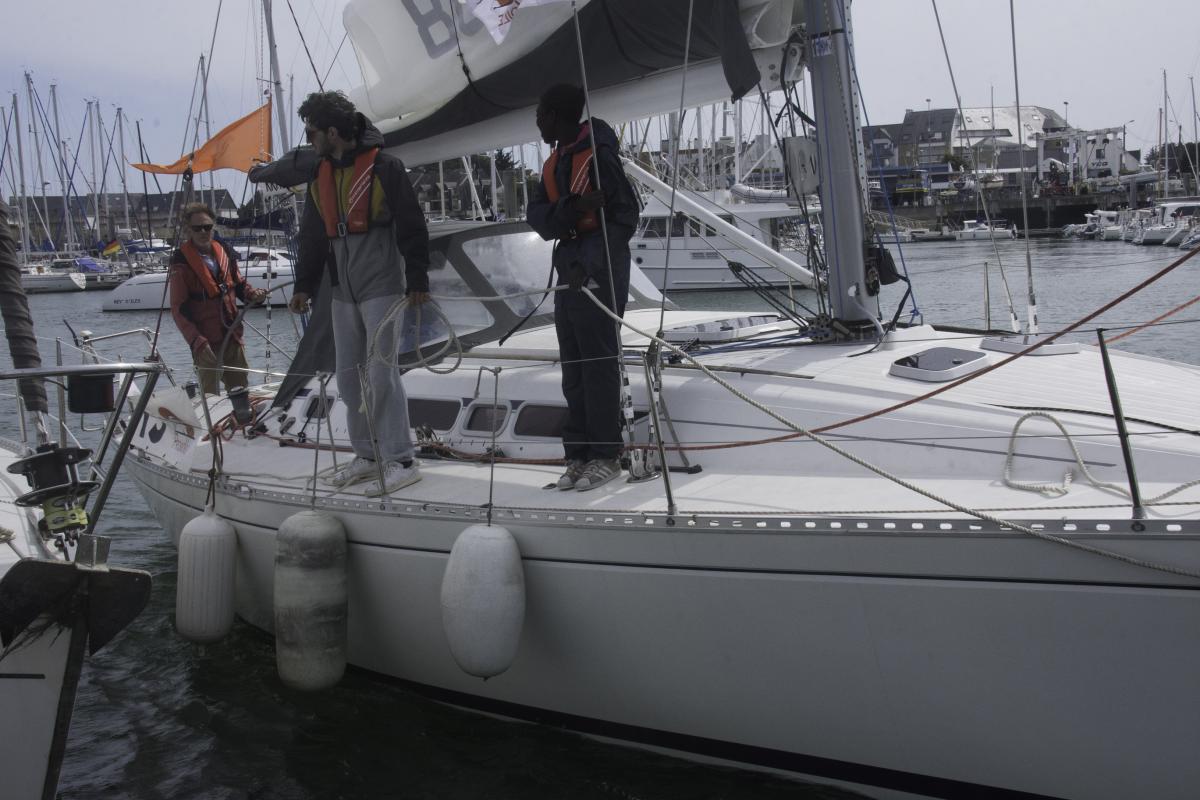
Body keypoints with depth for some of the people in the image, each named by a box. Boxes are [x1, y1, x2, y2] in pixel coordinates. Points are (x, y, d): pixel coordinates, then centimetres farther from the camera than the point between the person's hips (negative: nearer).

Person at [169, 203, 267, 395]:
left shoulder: (225, 252, 8)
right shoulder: (182, 262, -8)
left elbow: (239, 285, 21)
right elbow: (179, 309, -11)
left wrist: (254, 295, -3)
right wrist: (197, 342, -21)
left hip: (232, 336, 6)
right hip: (206, 342, -5)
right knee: (210, 397, -1)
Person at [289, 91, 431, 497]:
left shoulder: (383, 167, -8)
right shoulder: (320, 175, 14)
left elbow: (412, 227, -9)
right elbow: (312, 234, 19)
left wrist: (417, 279, -11)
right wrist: (304, 285, 15)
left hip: (382, 288, -7)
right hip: (343, 292, 8)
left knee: (381, 373, -10)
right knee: (349, 376, 9)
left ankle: (401, 461, -4)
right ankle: (367, 455, 19)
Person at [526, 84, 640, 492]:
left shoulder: (598, 156, -12)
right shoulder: (554, 163, 15)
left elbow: (625, 216, -15)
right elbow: (537, 216, 4)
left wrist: (587, 263, -22)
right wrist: (572, 207, -17)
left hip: (598, 274, -9)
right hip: (569, 272, 9)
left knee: (599, 365, -5)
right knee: (573, 370, 10)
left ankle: (605, 455, 3)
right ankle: (578, 454, 17)